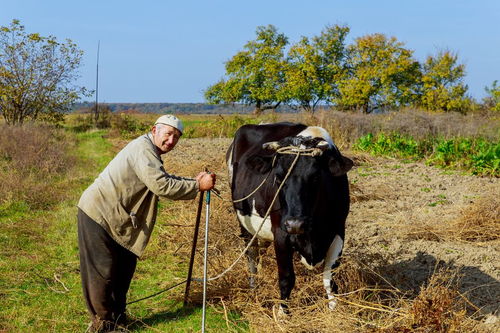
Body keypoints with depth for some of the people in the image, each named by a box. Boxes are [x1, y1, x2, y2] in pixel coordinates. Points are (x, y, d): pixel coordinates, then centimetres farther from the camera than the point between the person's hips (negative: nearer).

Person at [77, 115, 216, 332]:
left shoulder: (150, 152, 15)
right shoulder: (143, 148, -19)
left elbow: (166, 182, 16)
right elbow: (161, 186, -27)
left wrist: (195, 182, 3)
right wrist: (197, 186, -22)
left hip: (117, 218, 10)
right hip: (98, 213, -10)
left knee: (125, 266, 15)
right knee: (103, 270, -1)